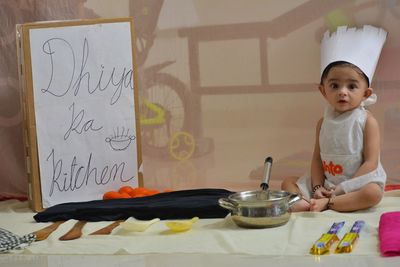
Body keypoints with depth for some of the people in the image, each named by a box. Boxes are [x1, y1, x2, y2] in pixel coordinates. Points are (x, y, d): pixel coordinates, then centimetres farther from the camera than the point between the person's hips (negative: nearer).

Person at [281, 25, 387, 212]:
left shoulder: (367, 121, -9)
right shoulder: (324, 122, 6)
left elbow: (370, 163, -14)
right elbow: (317, 158, 3)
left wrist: (342, 188, -18)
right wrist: (317, 187, -14)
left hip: (356, 185, -5)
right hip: (327, 184, 5)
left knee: (373, 193, -35)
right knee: (288, 182, -2)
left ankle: (326, 204, -31)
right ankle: (304, 203, -31)